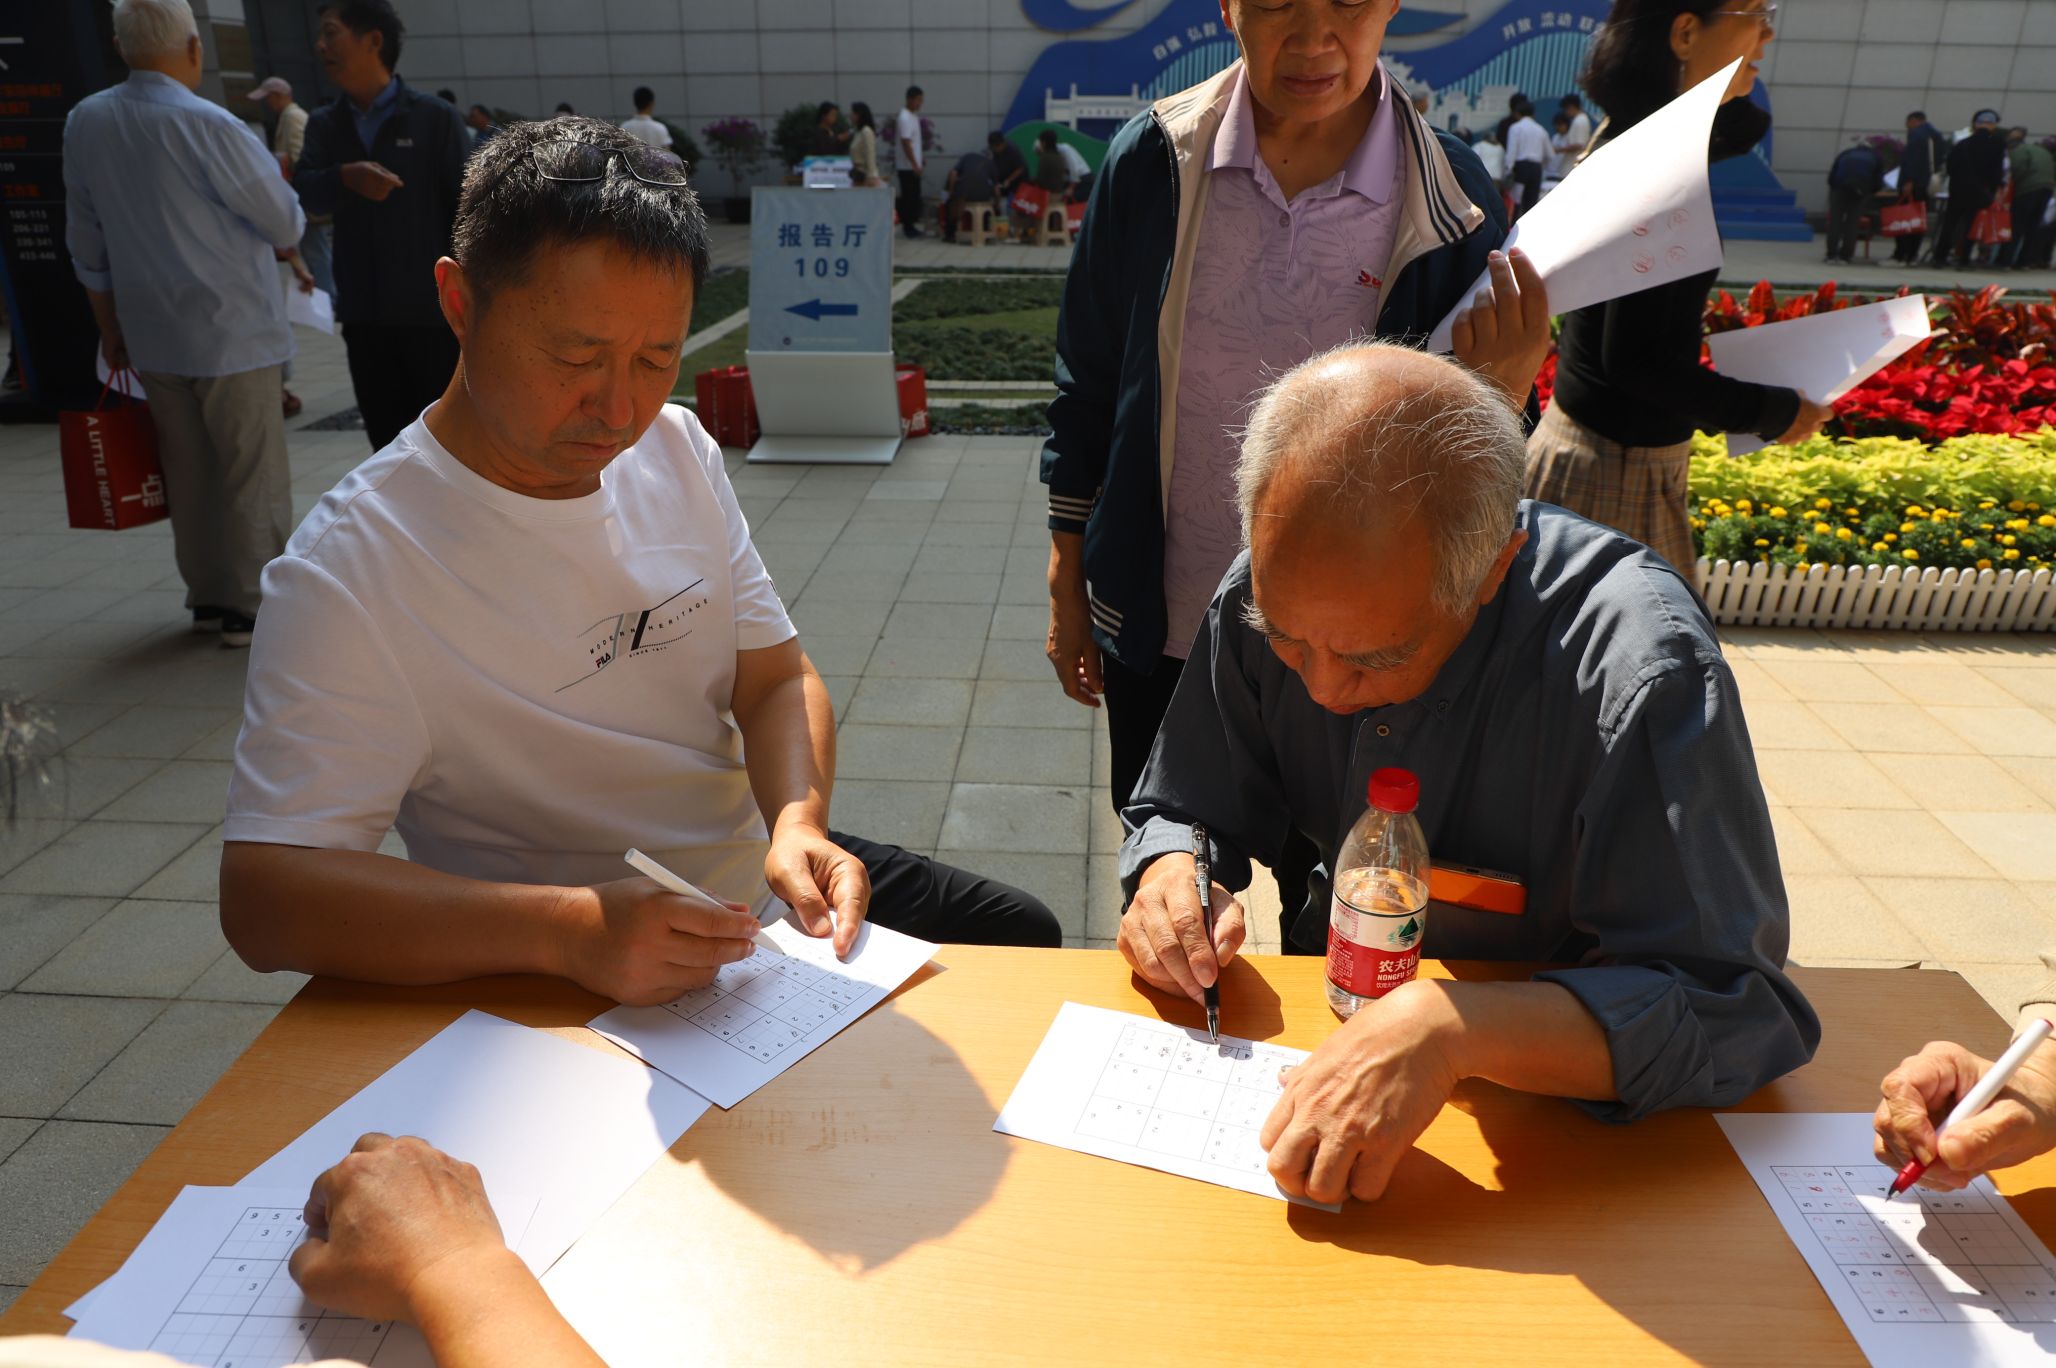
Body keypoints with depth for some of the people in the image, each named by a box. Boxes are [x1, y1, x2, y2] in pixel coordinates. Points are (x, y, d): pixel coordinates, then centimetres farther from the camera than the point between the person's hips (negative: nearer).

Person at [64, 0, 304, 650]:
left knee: (189, 475, 14)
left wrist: (111, 328, 21)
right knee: (253, 475, 2)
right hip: (233, 332, -6)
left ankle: (206, 597, 23)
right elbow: (286, 224, -7)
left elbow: (87, 245, 12)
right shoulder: (209, 127, -15)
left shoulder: (85, 123, 6)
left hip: (153, 337, 6)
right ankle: (250, 607, 6)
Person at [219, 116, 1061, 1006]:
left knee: (1022, 934, 12)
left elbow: (776, 678, 3)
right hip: (562, 1006, -6)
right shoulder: (347, 568, -21)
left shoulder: (679, 451, 0)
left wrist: (797, 822, -19)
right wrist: (569, 932, -38)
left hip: (760, 897, 7)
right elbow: (264, 898, -25)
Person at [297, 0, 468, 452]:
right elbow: (305, 192, -5)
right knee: (389, 441, 12)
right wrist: (346, 178, -27)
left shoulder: (434, 117, -3)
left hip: (433, 311, -4)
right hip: (364, 315, 5)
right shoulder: (325, 124, 9)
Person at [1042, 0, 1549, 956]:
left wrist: (1500, 393, -25)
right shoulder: (1152, 161, -7)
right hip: (1159, 625, 1)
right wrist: (1067, 590, 5)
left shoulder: (1449, 198, -9)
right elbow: (1087, 385, 2)